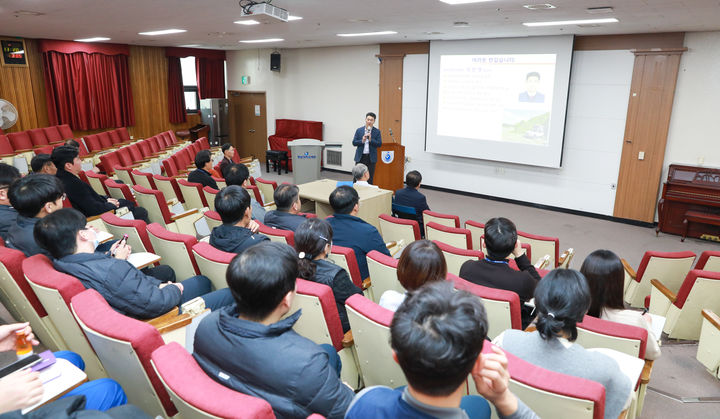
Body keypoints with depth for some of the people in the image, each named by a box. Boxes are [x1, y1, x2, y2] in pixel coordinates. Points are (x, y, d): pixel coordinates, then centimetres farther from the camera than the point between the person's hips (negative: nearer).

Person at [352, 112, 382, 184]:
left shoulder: (377, 131, 2)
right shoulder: (359, 130, 5)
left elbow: (379, 144, -6)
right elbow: (354, 143, 1)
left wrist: (371, 140, -19)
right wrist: (362, 141, -16)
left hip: (371, 158, -1)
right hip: (360, 157, 1)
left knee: (369, 178, 4)